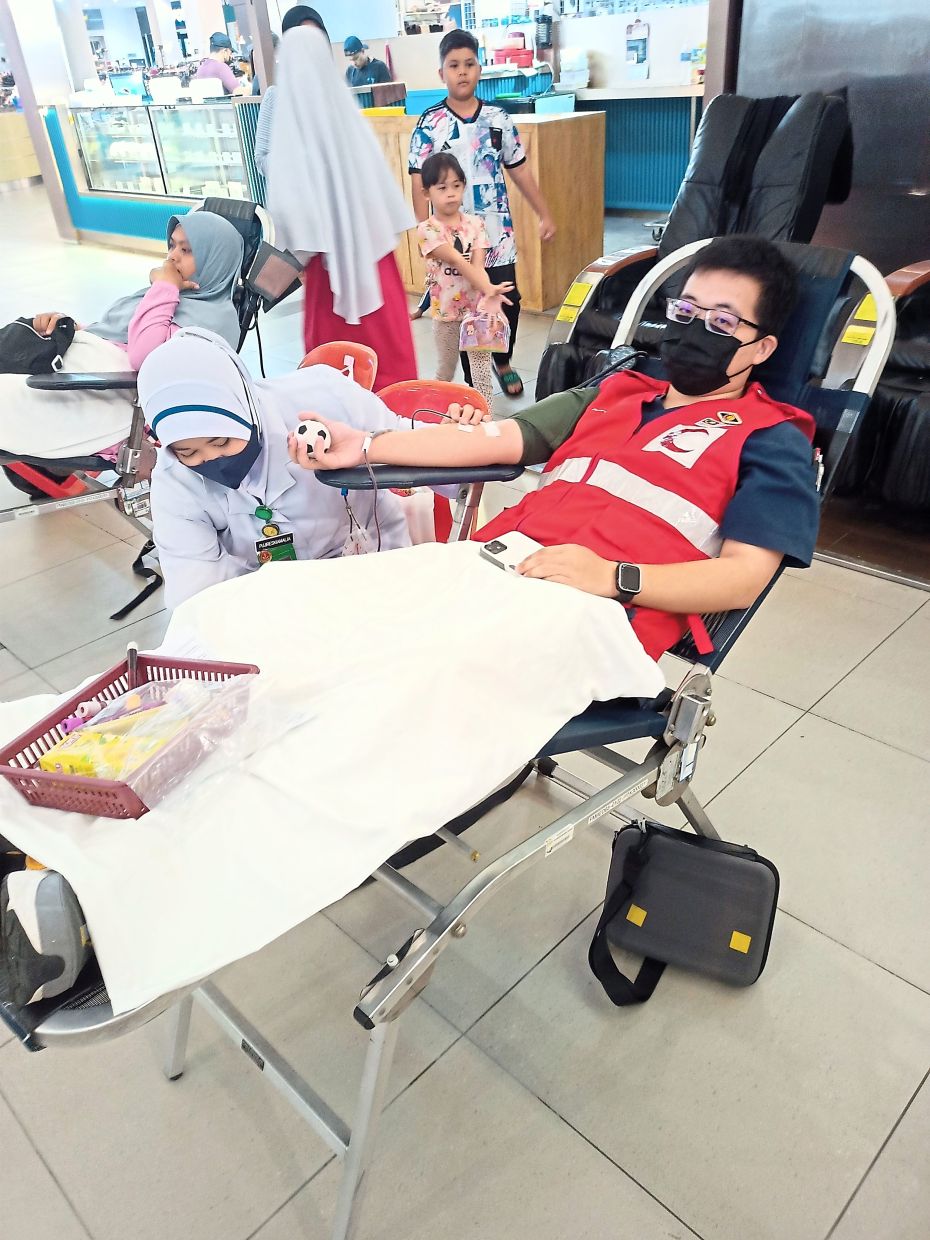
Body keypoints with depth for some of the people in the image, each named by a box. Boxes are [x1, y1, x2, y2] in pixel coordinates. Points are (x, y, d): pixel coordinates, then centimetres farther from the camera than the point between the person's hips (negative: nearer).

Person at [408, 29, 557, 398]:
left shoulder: (499, 119, 5)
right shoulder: (429, 125, -3)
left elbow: (520, 171, 12)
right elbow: (420, 184, -7)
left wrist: (545, 215, 13)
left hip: (497, 233, 2)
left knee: (508, 301, 6)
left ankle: (503, 363, 30)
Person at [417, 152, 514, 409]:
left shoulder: (475, 224, 1)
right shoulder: (427, 230, -10)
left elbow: (478, 265, -11)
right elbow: (458, 262, -21)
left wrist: (487, 294, -31)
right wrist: (489, 287, -32)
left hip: (476, 307, 2)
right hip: (445, 310, -2)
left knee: (481, 366, 2)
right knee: (446, 369, 13)